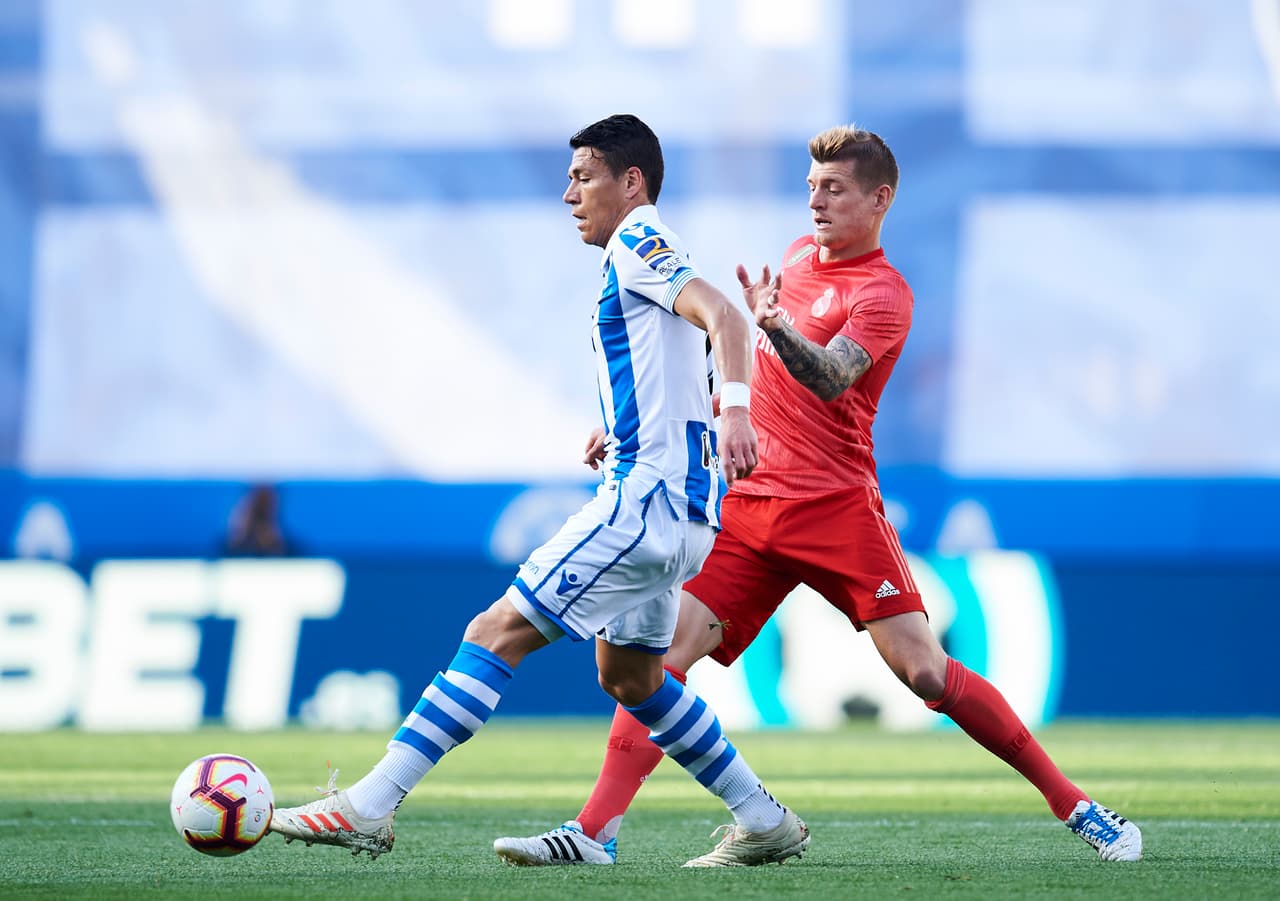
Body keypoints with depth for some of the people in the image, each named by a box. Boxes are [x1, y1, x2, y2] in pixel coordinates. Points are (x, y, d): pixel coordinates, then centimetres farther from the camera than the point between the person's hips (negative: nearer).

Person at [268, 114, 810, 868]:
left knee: (497, 634, -12)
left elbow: (723, 316, -24)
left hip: (646, 499, -10)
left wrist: (735, 409, -38)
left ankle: (370, 806, -17)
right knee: (628, 677, 22)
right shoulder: (640, 257, 22)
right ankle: (766, 825, 23)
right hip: (675, 508, 10)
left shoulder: (638, 241, -7)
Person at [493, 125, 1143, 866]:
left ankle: (1074, 806, -2)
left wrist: (776, 326, -46)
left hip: (836, 506, -6)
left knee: (924, 671, -13)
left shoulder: (883, 295, -9)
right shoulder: (803, 254, 15)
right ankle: (596, 832, -13)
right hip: (746, 502, 6)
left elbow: (829, 378, -27)